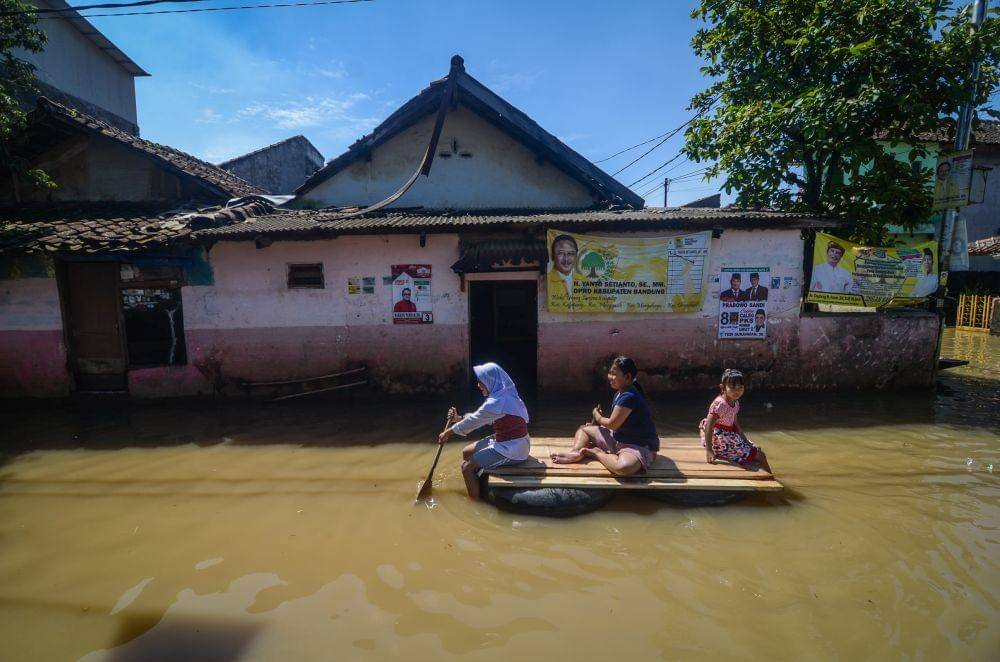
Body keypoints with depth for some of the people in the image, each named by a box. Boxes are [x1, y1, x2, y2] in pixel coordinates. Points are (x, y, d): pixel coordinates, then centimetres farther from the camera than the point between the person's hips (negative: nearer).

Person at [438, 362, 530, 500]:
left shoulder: (497, 402, -25)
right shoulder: (504, 395, 6)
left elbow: (473, 421, -14)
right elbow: (480, 417, 17)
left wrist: (448, 432, -1)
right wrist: (459, 418, 11)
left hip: (511, 449, -10)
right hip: (509, 442, 10)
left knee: (467, 466, -6)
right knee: (466, 452, 15)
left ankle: (475, 502, 10)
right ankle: (475, 488, 28)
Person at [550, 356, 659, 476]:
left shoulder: (629, 397, -26)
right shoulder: (619, 393, 5)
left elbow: (612, 424, -20)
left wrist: (597, 416, -1)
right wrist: (597, 423, -3)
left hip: (639, 446, -9)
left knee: (624, 467, -43)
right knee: (583, 429, 13)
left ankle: (597, 453, -16)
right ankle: (575, 453, -16)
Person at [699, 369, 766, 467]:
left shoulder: (735, 403, 5)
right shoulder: (719, 404, -24)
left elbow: (735, 424, 15)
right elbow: (709, 427, -27)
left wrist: (745, 439, 5)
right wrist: (708, 451, -30)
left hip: (730, 435, 9)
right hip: (720, 439, -9)